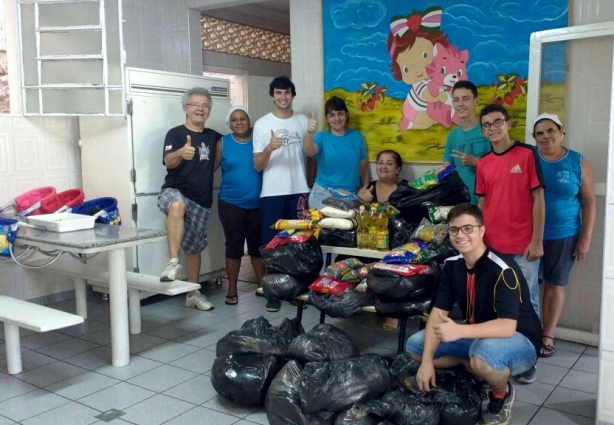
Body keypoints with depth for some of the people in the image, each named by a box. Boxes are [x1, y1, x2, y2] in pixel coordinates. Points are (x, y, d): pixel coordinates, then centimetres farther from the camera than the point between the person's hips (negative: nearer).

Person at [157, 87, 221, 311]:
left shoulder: (213, 136, 9)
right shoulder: (175, 133, -7)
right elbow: (168, 162, -24)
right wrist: (181, 153, -45)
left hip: (202, 200, 5)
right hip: (174, 191, -5)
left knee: (194, 248, 12)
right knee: (178, 205, -41)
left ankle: (193, 294, 25)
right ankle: (173, 262, -37)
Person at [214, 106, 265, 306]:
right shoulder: (223, 143, 1)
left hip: (258, 203, 1)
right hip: (231, 204, -1)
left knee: (258, 245, 10)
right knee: (234, 245, 5)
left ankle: (262, 285, 24)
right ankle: (232, 290, 16)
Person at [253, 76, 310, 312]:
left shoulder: (303, 121, 7)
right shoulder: (262, 124, 1)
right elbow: (257, 166, -2)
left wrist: (311, 188, 8)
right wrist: (269, 148, -20)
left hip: (299, 192, 2)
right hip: (272, 194, -1)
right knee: (272, 243, 1)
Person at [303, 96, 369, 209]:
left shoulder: (357, 136, 5)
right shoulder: (322, 137, 0)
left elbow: (364, 167, 9)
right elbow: (309, 152, -21)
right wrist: (309, 133, -39)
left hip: (351, 196, 1)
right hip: (323, 194, -1)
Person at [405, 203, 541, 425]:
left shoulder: (502, 269, -27)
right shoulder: (452, 265, -6)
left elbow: (507, 327, -34)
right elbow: (438, 313, -7)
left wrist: (459, 331, -47)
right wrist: (427, 360, -18)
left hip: (519, 340, -6)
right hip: (477, 336, 7)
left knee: (483, 355, -40)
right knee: (414, 345, -3)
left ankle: (502, 394, -5)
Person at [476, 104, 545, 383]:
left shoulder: (527, 154, -4)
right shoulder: (482, 164, 9)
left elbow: (538, 198, -5)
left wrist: (537, 241, -9)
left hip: (523, 246, -4)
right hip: (492, 245, 4)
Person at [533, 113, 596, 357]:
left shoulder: (578, 162, 0)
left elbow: (589, 203, 2)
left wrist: (585, 239, -2)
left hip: (564, 236, 0)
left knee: (555, 285, 8)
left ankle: (547, 335, 20)